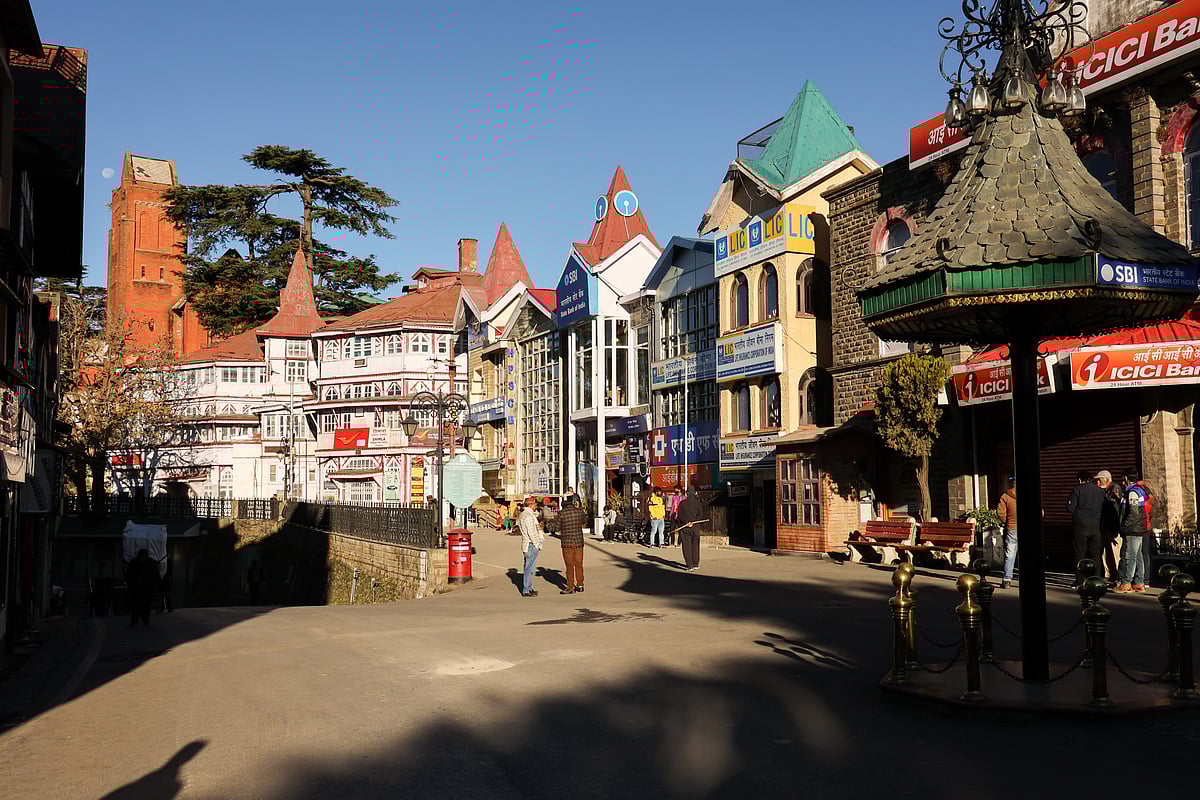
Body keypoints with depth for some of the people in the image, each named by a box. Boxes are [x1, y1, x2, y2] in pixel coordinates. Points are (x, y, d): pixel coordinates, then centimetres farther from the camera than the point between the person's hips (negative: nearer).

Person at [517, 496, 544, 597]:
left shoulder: (523, 514, 14)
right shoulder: (529, 516, -18)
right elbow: (531, 533, -20)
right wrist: (537, 545, -12)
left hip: (527, 544, 10)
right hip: (531, 545, -10)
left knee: (529, 568, 17)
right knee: (529, 568, -6)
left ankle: (529, 588, 24)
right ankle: (526, 591, -4)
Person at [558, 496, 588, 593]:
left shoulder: (561, 513, -9)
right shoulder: (579, 511, -3)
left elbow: (559, 528, -1)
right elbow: (585, 521, 17)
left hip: (567, 542, -2)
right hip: (579, 541, 2)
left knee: (569, 565, 3)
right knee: (579, 564, 13)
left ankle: (570, 587, 3)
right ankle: (580, 585, 22)